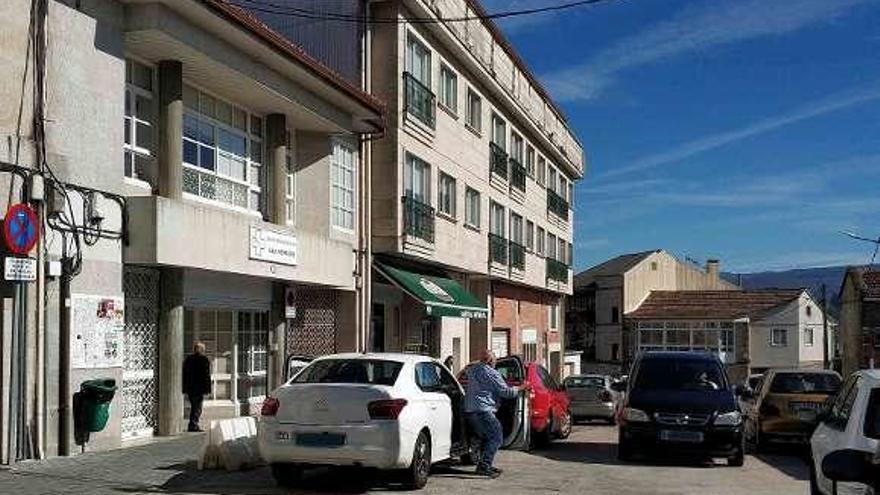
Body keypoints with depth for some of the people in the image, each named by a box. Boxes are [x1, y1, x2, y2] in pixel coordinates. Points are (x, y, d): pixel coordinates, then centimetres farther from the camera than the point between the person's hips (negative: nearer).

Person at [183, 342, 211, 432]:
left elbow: (184, 374, 12)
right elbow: (207, 375, -11)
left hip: (189, 387, 6)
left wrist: (184, 389, 15)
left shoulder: (188, 359, 10)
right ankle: (193, 425, -6)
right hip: (199, 387, -6)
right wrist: (207, 388, -8)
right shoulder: (204, 359, -8)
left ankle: (193, 425, 20)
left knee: (193, 406, 17)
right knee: (197, 407, -1)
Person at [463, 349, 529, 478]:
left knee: (486, 438, 20)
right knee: (496, 437, -8)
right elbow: (505, 392, -7)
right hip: (482, 410, -9)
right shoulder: (492, 373, -9)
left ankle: (486, 465, 19)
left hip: (469, 410, 9)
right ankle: (483, 466, -16)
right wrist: (520, 388, 8)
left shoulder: (472, 370, 15)